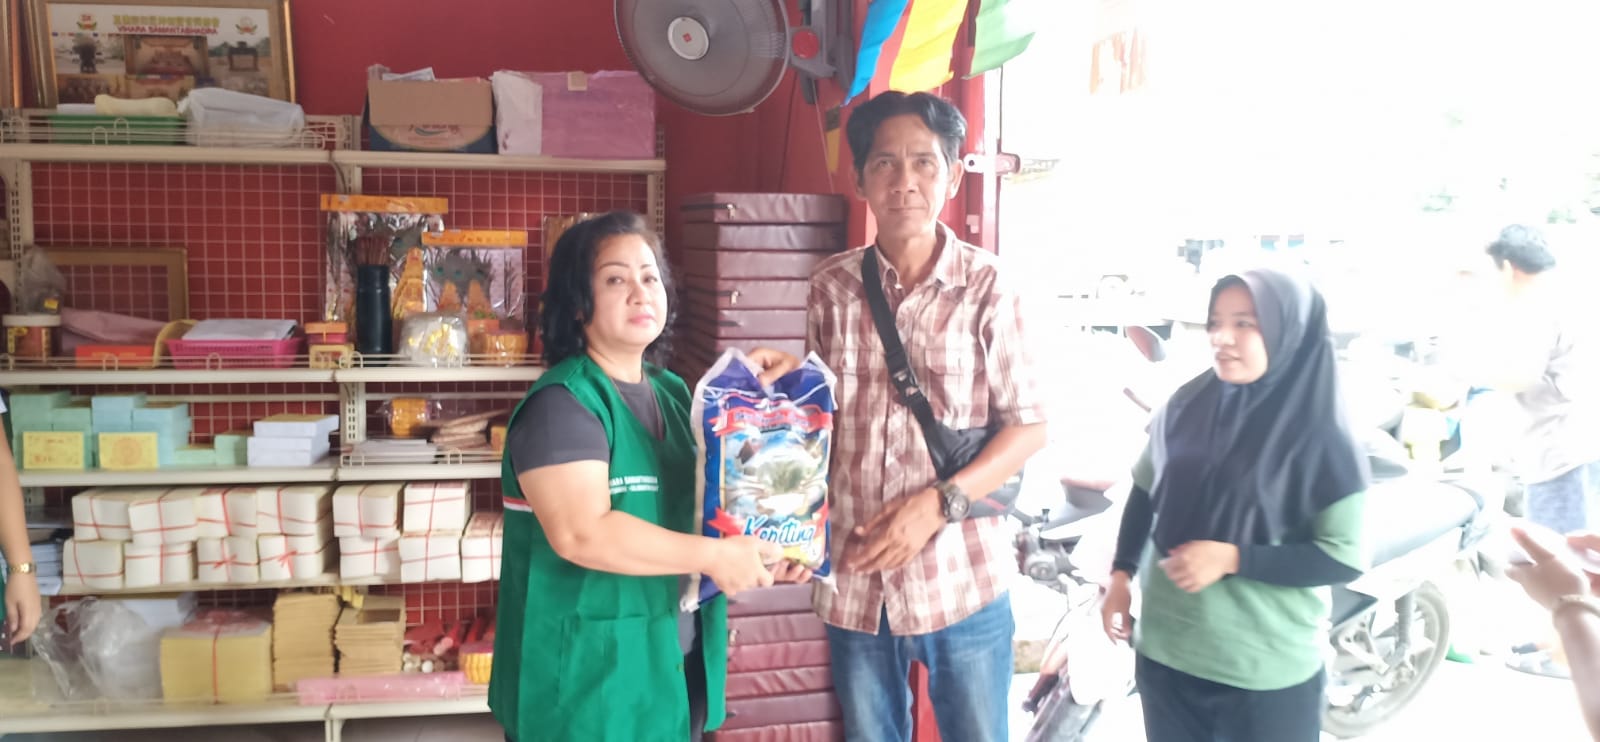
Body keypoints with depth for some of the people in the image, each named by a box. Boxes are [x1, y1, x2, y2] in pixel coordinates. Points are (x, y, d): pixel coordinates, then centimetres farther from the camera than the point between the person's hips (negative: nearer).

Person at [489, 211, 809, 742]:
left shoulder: (672, 392, 8)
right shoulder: (562, 403, -17)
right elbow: (582, 534, -28)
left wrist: (762, 554, 1)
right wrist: (713, 556, -23)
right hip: (591, 675, -7)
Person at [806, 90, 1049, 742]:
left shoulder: (985, 286, -9)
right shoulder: (834, 285, -1)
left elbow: (1029, 426, -6)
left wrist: (940, 501, -17)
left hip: (961, 577, -2)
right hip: (854, 576, 3)